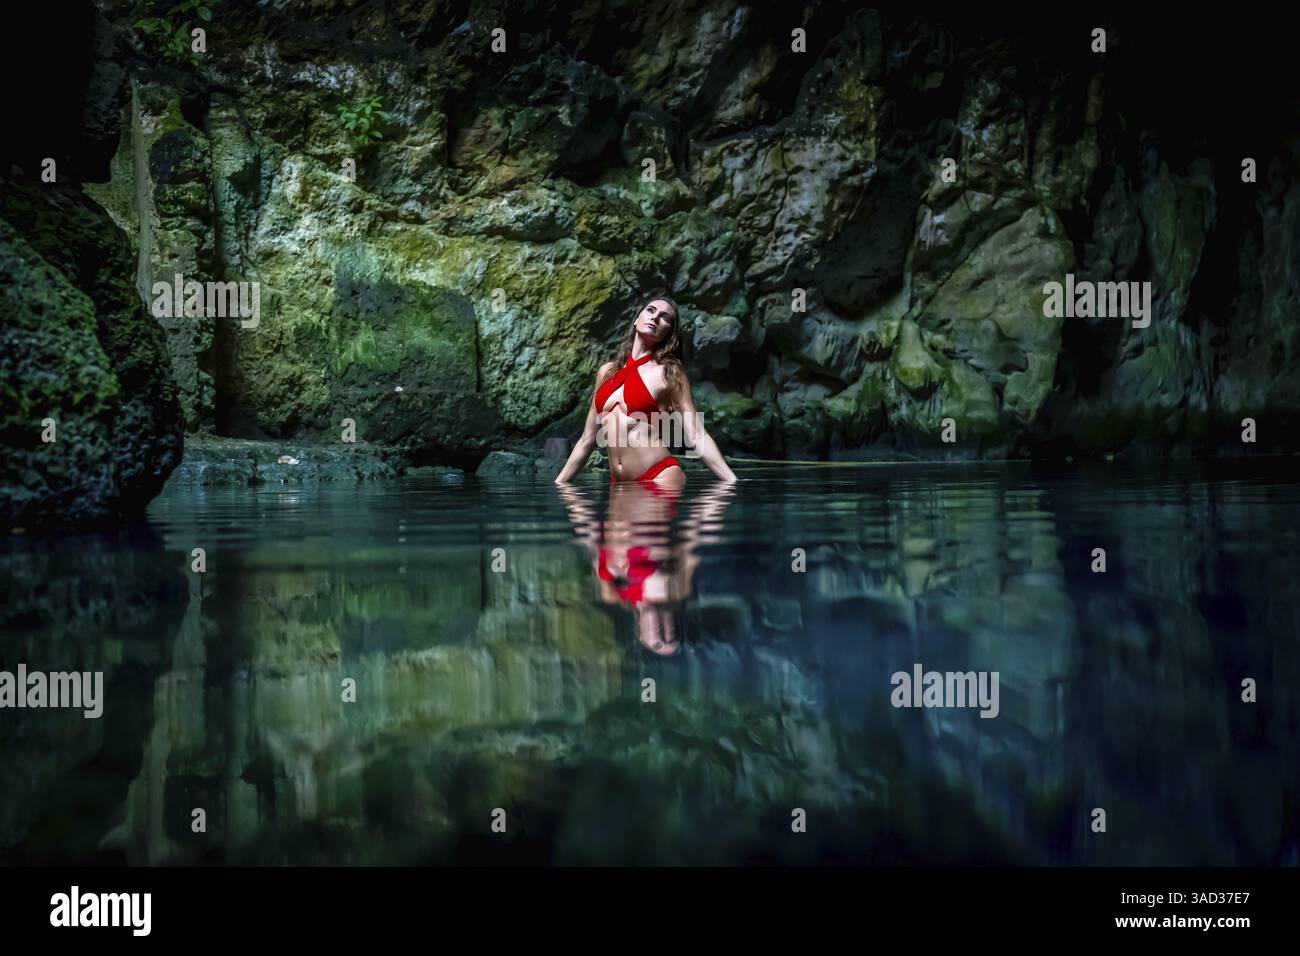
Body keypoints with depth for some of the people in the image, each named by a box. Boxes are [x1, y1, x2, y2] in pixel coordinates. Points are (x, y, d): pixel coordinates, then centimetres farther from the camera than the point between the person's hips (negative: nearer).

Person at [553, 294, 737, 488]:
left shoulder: (668, 373, 1)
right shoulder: (607, 372, 15)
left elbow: (697, 437, -5)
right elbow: (587, 440, 20)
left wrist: (734, 483, -15)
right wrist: (556, 487, 18)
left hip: (661, 479, -5)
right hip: (620, 486, 5)